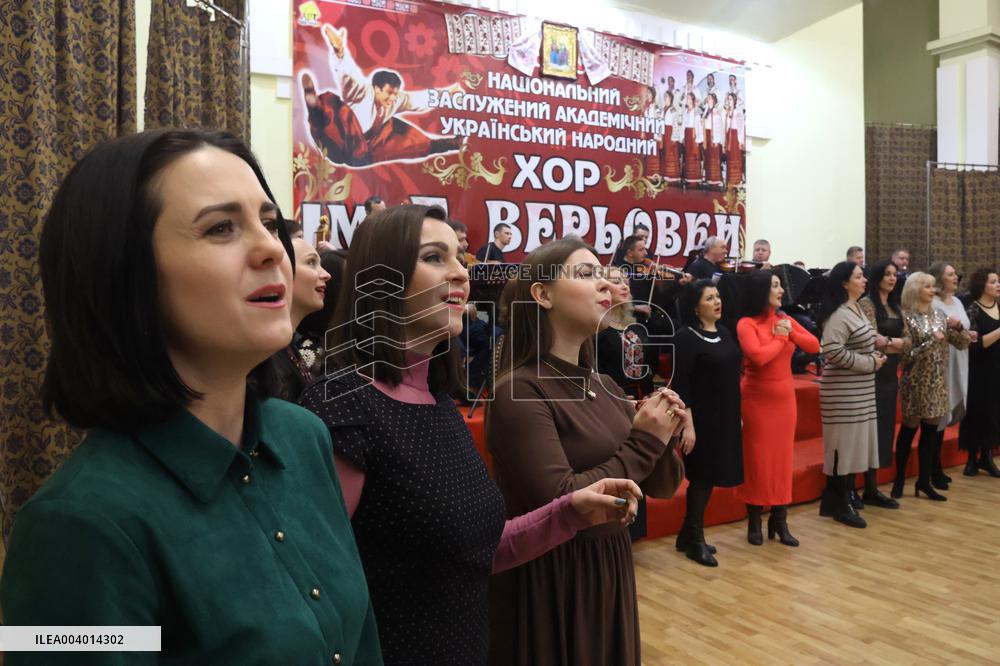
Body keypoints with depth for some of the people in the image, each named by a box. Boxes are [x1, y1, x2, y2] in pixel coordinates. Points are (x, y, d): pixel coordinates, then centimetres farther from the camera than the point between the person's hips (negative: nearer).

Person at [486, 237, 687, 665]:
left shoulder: (604, 385, 5)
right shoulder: (520, 391, -18)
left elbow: (659, 486, 9)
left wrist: (663, 436, -11)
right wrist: (644, 443, -17)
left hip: (612, 570, 7)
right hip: (549, 583, -7)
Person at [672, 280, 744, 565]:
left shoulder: (724, 332, 9)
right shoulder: (686, 337, -13)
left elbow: (732, 376, 15)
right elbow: (680, 385, -15)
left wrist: (738, 415, 16)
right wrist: (688, 424, -20)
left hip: (726, 417, 7)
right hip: (701, 418, -7)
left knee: (710, 475, 12)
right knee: (702, 476, 1)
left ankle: (688, 535, 26)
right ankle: (695, 540, 16)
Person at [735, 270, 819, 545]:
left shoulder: (784, 319, 7)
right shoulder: (746, 324, -12)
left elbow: (814, 346, 4)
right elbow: (758, 357, -26)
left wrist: (791, 333, -13)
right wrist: (779, 338, -11)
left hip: (784, 398, 6)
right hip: (757, 399, -6)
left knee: (783, 458, 8)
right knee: (757, 459, 2)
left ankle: (779, 520, 18)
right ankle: (754, 521, 15)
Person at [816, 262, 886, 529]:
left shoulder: (856, 309, 13)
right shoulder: (839, 315, -18)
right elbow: (833, 351, -27)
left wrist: (874, 341, 5)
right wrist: (870, 363, -18)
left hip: (858, 391, 10)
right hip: (843, 392, -10)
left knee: (853, 443, 14)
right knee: (843, 444, -3)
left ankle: (843, 496, 24)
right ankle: (840, 504, 7)